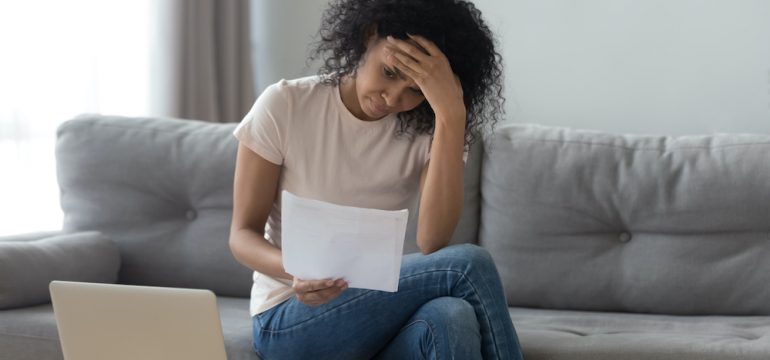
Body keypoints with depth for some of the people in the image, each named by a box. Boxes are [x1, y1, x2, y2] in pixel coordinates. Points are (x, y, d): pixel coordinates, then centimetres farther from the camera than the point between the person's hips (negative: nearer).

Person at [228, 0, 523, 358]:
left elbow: (432, 245, -19)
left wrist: (452, 114, -25)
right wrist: (296, 270, -28)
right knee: (469, 265, -27)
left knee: (451, 318, -35)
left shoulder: (427, 130, -2)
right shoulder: (284, 106, -6)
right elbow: (243, 235, -5)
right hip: (289, 321, -3)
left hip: (381, 308, 3)